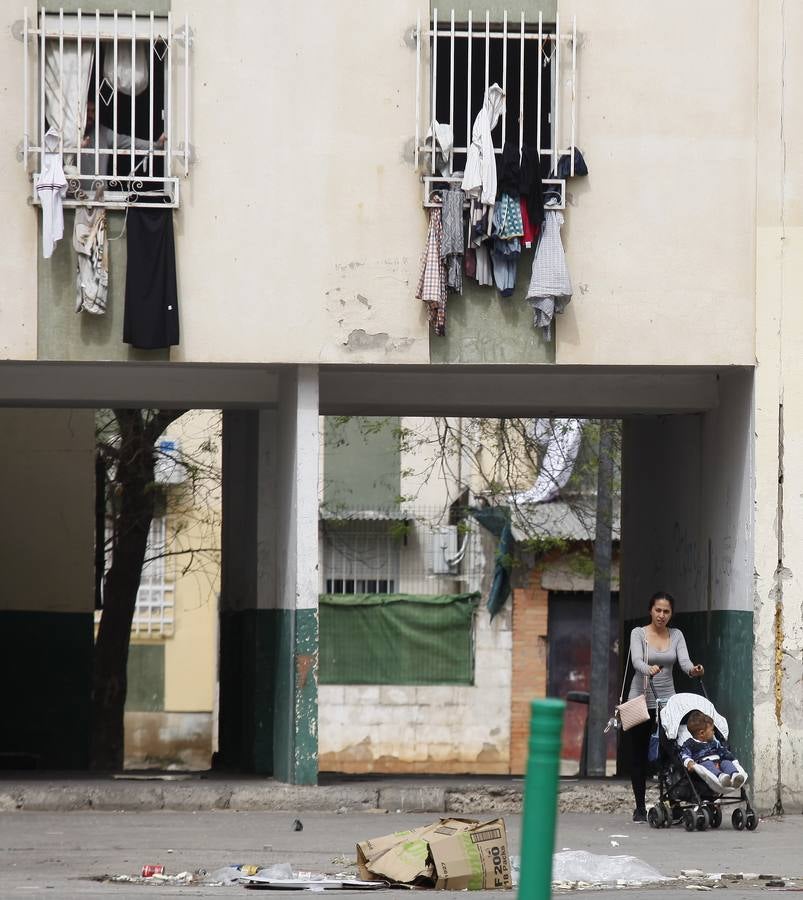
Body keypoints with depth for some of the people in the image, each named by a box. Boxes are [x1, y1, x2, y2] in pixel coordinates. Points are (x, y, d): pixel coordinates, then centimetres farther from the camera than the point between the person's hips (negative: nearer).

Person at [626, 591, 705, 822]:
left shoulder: (676, 635, 5)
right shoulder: (639, 633, -5)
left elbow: (683, 660, -10)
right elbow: (636, 660, -22)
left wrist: (692, 670, -34)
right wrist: (649, 669, -45)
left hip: (666, 699, 2)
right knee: (639, 755, 2)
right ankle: (640, 807, 8)